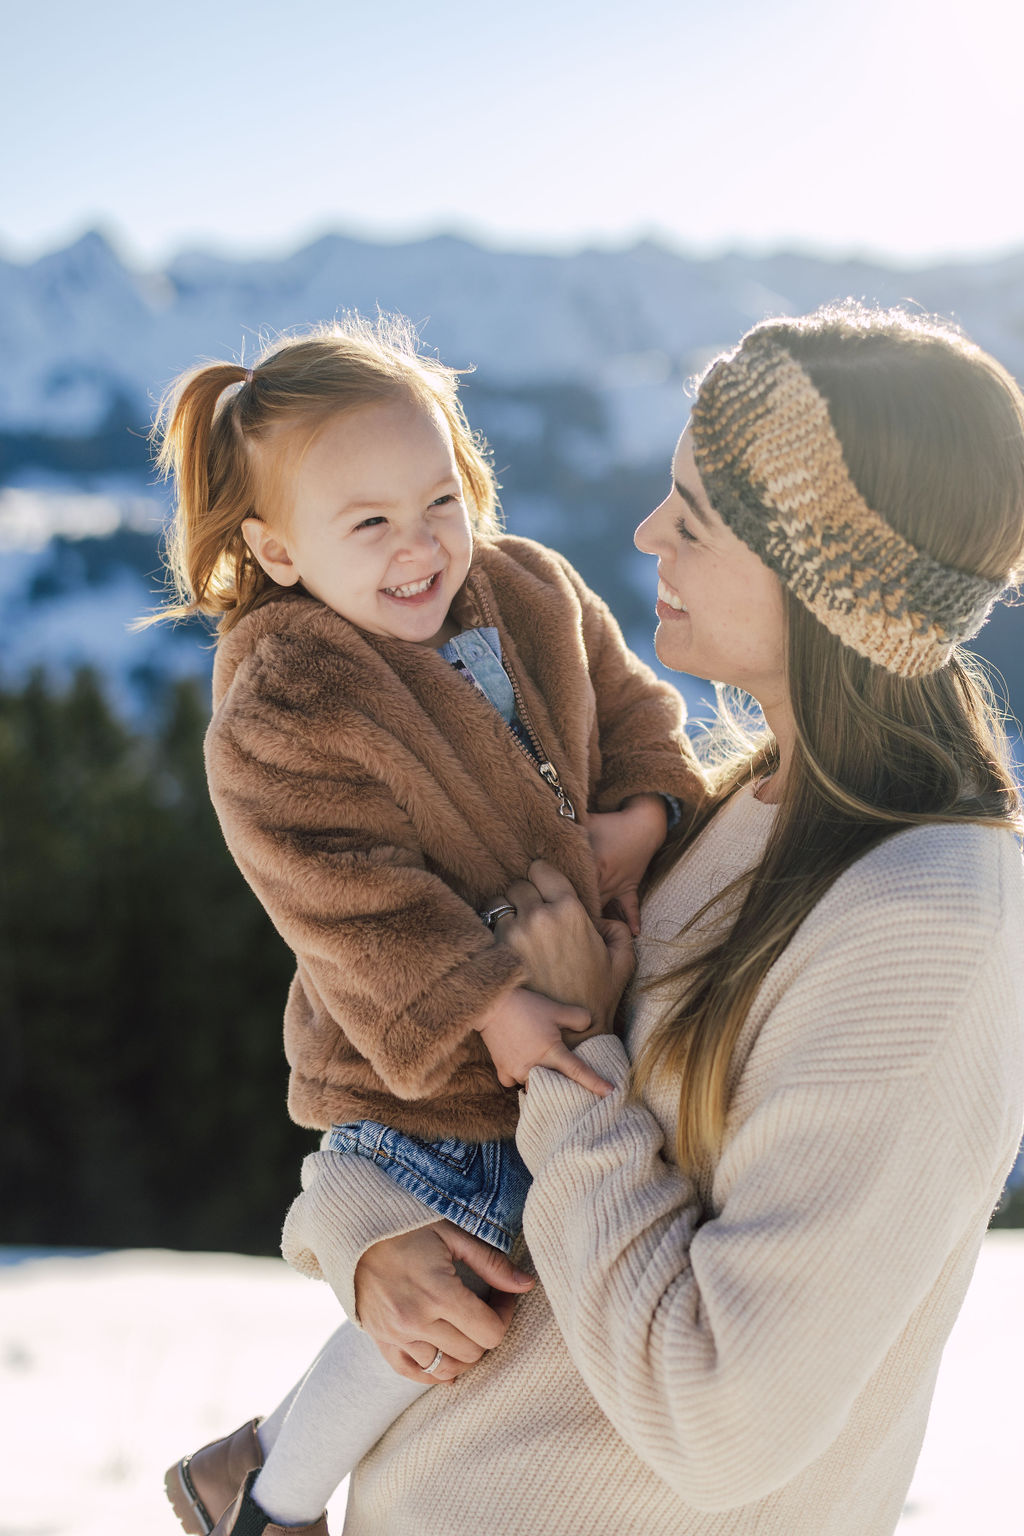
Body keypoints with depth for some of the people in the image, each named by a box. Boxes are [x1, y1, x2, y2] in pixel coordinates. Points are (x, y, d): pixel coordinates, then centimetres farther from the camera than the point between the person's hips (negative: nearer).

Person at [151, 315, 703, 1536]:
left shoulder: (533, 591, -1)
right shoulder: (275, 715, -21)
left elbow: (630, 710, 8)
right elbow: (349, 900, -24)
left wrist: (643, 815, -11)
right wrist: (479, 1003, -30)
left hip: (567, 1007, 8)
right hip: (422, 1068, -7)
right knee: (444, 1303, -6)